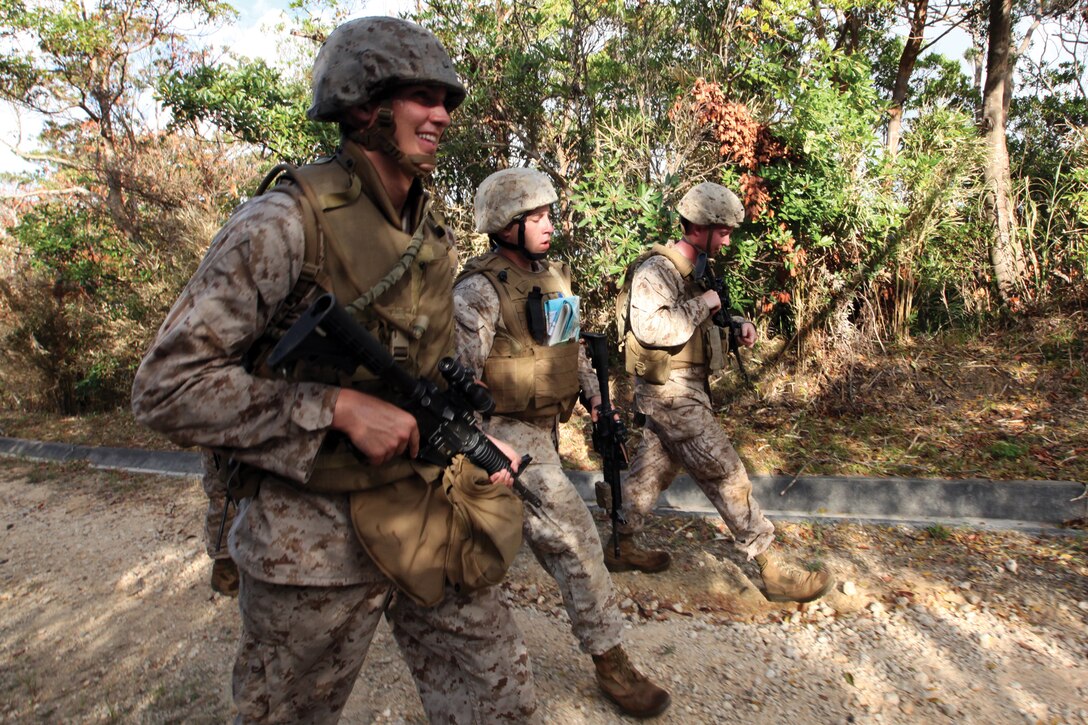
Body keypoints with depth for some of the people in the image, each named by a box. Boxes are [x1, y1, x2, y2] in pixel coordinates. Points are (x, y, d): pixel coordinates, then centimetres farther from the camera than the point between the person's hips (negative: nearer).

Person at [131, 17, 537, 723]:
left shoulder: (432, 235, 5)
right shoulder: (286, 224, -17)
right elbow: (167, 386, -19)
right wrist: (340, 409, -24)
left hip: (429, 513, 6)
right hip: (317, 538, -5)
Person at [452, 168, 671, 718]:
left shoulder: (552, 276, 9)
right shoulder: (479, 290, -17)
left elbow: (571, 345, 19)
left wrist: (594, 394, 9)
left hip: (543, 427, 9)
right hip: (507, 433, -8)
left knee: (537, 526, 22)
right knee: (572, 533, -10)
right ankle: (609, 659, 4)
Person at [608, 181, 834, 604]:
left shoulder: (698, 270, 13)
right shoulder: (656, 270, -17)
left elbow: (703, 320, 25)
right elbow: (651, 327, -32)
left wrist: (737, 325, 5)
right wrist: (701, 304, -21)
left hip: (686, 389, 10)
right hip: (670, 393, -10)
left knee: (652, 471, 17)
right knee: (726, 476, -5)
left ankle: (621, 547, 32)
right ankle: (772, 571, 6)